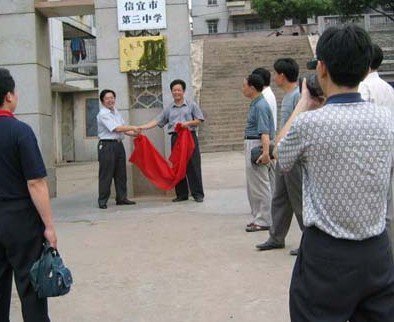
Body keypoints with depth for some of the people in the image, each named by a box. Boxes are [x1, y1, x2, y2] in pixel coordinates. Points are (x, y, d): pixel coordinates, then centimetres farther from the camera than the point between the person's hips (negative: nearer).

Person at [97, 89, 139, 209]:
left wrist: (135, 134, 1)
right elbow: (117, 128, -18)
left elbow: (123, 129, 16)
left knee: (121, 173, 10)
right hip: (107, 145, -8)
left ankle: (122, 198, 18)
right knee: (106, 174, -5)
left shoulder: (116, 112, 16)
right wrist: (133, 128, -10)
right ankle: (102, 201, 1)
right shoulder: (103, 114, -10)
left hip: (118, 144, 8)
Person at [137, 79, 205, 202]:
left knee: (193, 166, -4)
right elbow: (157, 121, 7)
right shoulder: (169, 109, 12)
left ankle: (198, 194, 2)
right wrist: (142, 127, -4)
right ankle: (182, 194, 12)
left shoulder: (191, 105, 5)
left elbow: (199, 121, 2)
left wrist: (187, 123, -14)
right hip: (175, 138, 3)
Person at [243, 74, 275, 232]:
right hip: (251, 146, 11)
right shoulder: (255, 104, 14)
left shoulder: (260, 106, -18)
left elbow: (264, 131, -28)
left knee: (260, 185, -4)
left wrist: (265, 152, -36)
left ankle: (263, 221, 3)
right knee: (252, 185, 15)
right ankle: (258, 217, 24)